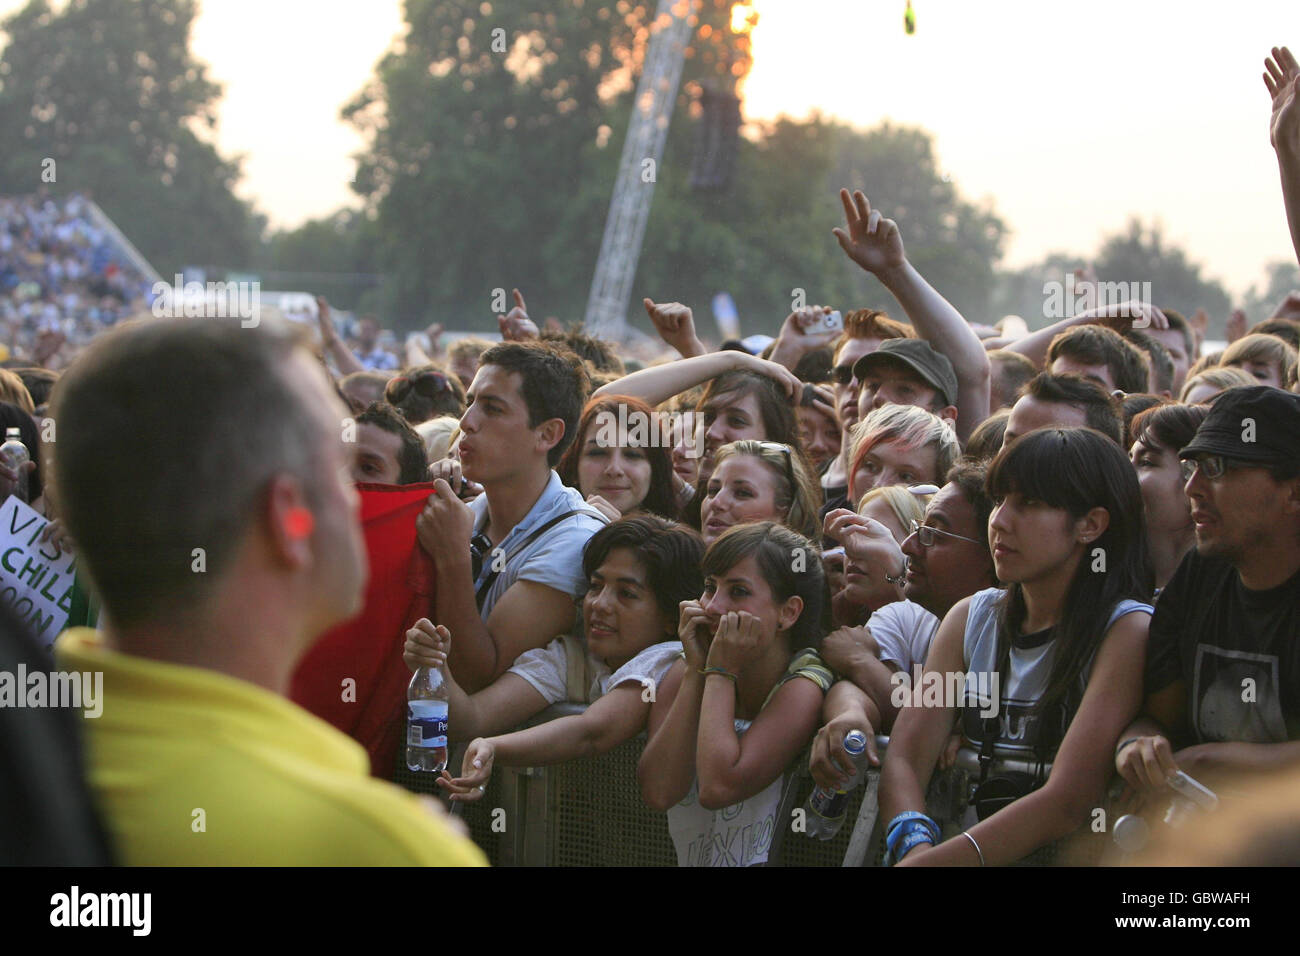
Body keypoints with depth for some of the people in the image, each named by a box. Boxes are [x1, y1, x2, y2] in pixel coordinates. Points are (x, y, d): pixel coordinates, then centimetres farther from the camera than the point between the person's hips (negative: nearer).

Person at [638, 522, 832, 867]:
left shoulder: (802, 688, -8)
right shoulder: (682, 675, 5)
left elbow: (718, 788, -19)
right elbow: (658, 792, -9)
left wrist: (721, 673, -11)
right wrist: (697, 671, -8)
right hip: (688, 860, 4)